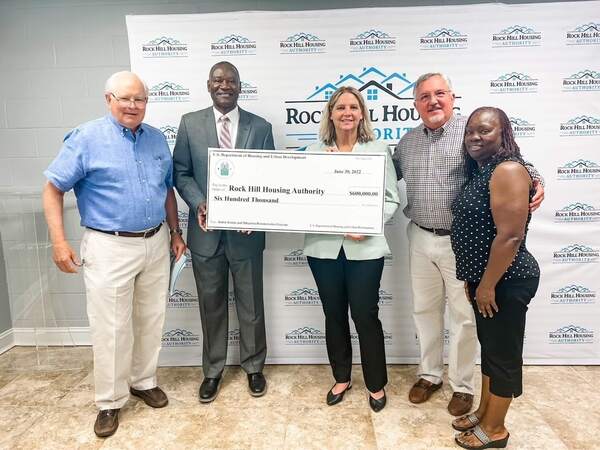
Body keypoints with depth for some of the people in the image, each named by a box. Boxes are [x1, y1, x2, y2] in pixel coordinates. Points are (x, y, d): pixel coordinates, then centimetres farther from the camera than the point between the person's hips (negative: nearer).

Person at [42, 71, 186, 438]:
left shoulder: (157, 139, 8)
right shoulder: (86, 138, -7)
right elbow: (53, 188, -5)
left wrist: (175, 232, 12)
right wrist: (59, 241, -12)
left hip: (155, 243, 5)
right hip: (110, 247, -4)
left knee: (151, 320, 14)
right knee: (112, 328, 4)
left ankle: (144, 381, 35)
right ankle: (111, 401, 23)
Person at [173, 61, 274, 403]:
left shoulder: (260, 127, 1)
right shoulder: (190, 123, 3)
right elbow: (181, 172, 4)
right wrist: (198, 203, -14)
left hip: (246, 231, 0)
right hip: (206, 231, 1)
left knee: (251, 304, 12)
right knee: (211, 305, 14)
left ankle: (254, 367, 34)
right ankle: (213, 370, 33)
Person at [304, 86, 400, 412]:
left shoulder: (378, 149, 2)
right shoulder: (314, 151, 5)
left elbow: (391, 199, -1)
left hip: (364, 248, -2)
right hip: (323, 247, 2)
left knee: (365, 315, 6)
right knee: (334, 314, 14)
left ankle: (376, 384, 28)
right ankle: (341, 377, 36)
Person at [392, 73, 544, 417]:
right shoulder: (408, 142, 9)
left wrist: (534, 181, -27)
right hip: (420, 239, 5)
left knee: (464, 315, 7)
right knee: (425, 310, 16)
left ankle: (463, 385, 27)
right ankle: (430, 374, 35)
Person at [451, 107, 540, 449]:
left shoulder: (508, 169, -18)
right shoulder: (480, 170, 11)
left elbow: (511, 235, -24)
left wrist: (488, 285, -20)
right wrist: (472, 278, 16)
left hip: (505, 281, -9)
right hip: (484, 278, 9)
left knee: (504, 353, 6)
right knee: (489, 347, 20)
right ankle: (484, 413, 37)